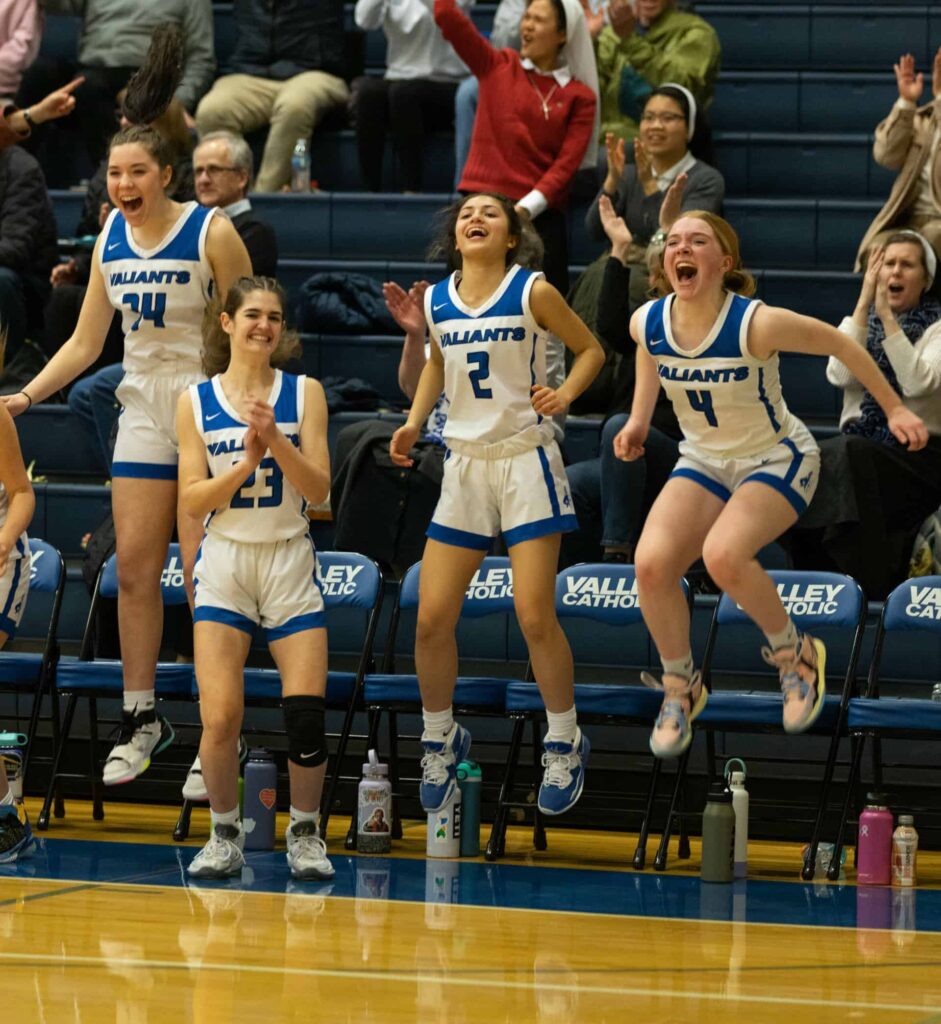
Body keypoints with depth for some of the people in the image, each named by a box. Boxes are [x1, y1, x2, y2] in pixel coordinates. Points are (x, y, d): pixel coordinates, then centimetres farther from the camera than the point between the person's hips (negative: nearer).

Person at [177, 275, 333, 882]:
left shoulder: (304, 394, 2)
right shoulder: (195, 402, 3)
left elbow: (319, 489, -4)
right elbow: (192, 501, -1)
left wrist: (275, 441, -18)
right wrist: (246, 464, -16)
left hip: (290, 564, 0)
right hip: (225, 564, 0)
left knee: (307, 713, -8)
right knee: (220, 718, -11)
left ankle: (305, 833, 9)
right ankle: (225, 834, 7)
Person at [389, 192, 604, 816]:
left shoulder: (533, 292, -6)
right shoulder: (435, 301, 5)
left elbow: (591, 350, 4)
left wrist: (565, 393, -14)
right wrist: (414, 422, 7)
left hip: (525, 460, -4)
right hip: (464, 464, 4)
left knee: (535, 615, -9)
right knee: (432, 619, -2)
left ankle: (565, 745, 10)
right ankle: (441, 739, 20)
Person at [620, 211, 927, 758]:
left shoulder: (757, 323, -30)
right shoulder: (647, 323, -14)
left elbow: (841, 344, -14)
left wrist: (895, 409, -6)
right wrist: (638, 421, 5)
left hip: (778, 460, -5)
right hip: (704, 461, 5)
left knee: (723, 554, -32)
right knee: (651, 563, -18)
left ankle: (794, 653, -3)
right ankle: (680, 686, 8)